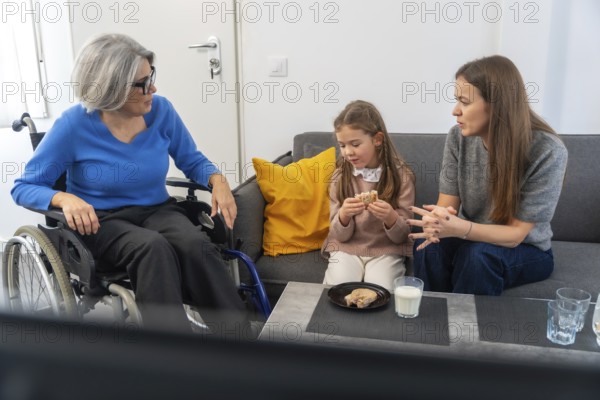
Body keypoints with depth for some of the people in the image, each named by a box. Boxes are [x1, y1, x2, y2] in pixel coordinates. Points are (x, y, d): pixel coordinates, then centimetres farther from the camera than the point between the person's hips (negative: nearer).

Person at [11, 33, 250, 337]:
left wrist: (217, 180, -14)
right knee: (152, 247, -38)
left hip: (157, 211, 3)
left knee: (196, 245, -33)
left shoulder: (160, 110, -4)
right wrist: (65, 199, -29)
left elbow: (192, 160, 9)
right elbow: (23, 187, -6)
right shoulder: (74, 125, -12)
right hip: (101, 222, -2)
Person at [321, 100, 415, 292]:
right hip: (346, 249, 2)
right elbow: (340, 235, -2)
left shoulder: (401, 176, -7)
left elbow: (401, 236, -5)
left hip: (386, 251, -1)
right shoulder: (340, 176, -2)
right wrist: (344, 215, -24)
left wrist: (390, 217, -27)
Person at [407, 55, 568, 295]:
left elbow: (516, 233, -21)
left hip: (525, 250, -2)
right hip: (471, 237, 3)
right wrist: (436, 220, -34)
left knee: (479, 254, -34)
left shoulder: (547, 151, -22)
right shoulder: (459, 137, -12)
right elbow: (447, 204, -9)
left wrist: (459, 228, -39)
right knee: (429, 245, -28)